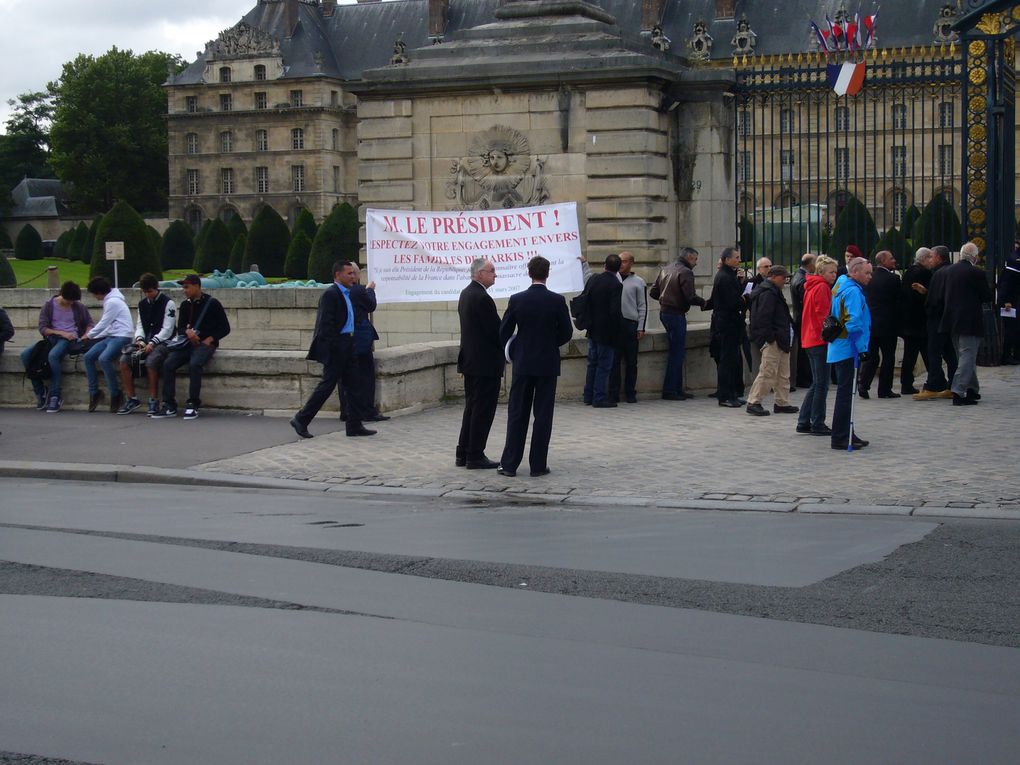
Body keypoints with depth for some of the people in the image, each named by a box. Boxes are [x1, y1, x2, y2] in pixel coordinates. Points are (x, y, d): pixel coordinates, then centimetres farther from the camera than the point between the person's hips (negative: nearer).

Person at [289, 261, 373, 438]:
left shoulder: (347, 294, 16)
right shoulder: (330, 294, -14)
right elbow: (326, 324, -19)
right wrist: (332, 347, -22)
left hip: (347, 346, 10)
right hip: (335, 348, -10)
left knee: (353, 385, 8)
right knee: (327, 384, -5)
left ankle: (354, 425, 11)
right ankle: (301, 420, 4)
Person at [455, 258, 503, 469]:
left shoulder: (466, 294, 11)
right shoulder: (482, 298, -19)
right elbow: (496, 330, -19)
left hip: (470, 360, 10)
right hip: (486, 362, -10)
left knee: (472, 408, 15)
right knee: (483, 410, -3)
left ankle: (463, 454, 18)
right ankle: (475, 457, 0)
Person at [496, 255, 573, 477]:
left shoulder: (517, 300, -6)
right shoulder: (557, 301, -8)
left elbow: (504, 332, -1)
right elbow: (567, 332, -2)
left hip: (522, 363, 1)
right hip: (548, 364, -1)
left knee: (517, 415, 7)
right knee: (543, 415, 4)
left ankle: (509, 464, 7)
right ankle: (538, 465, 5)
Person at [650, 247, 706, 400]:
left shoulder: (665, 270, 14)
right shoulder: (685, 272, -13)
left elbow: (653, 292, 15)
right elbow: (690, 297, -21)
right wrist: (703, 302, -6)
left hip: (664, 312, 9)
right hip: (676, 315, -9)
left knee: (677, 351, 15)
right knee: (677, 352, -4)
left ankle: (677, 388, 17)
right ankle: (669, 391, -4)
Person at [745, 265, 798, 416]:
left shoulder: (772, 292, 20)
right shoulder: (767, 293, -14)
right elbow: (764, 317, -21)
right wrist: (769, 337, -21)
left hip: (780, 341, 11)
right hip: (772, 341, -11)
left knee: (783, 374, 13)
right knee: (768, 373, -10)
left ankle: (782, 403, 19)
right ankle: (753, 403, -6)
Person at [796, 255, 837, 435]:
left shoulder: (812, 287, 17)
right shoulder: (822, 287, -12)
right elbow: (823, 315, -18)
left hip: (810, 339, 10)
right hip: (820, 340, -10)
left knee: (817, 383, 14)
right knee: (822, 384, -3)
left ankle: (804, 422, 14)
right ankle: (818, 424, 0)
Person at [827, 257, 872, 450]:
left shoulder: (840, 286, 15)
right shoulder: (853, 291, -16)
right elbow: (854, 321, -24)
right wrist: (861, 347, -19)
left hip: (838, 348, 10)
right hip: (848, 349, -10)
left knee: (845, 392, 15)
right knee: (845, 393, -6)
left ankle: (845, 435, 22)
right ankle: (840, 438, -4)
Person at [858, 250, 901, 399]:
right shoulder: (893, 279, -11)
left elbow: (864, 299, 10)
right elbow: (899, 300, -5)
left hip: (870, 323, 5)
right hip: (888, 324, -5)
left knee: (871, 356, 11)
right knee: (888, 357, 4)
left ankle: (863, 385, -1)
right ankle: (885, 389, 5)